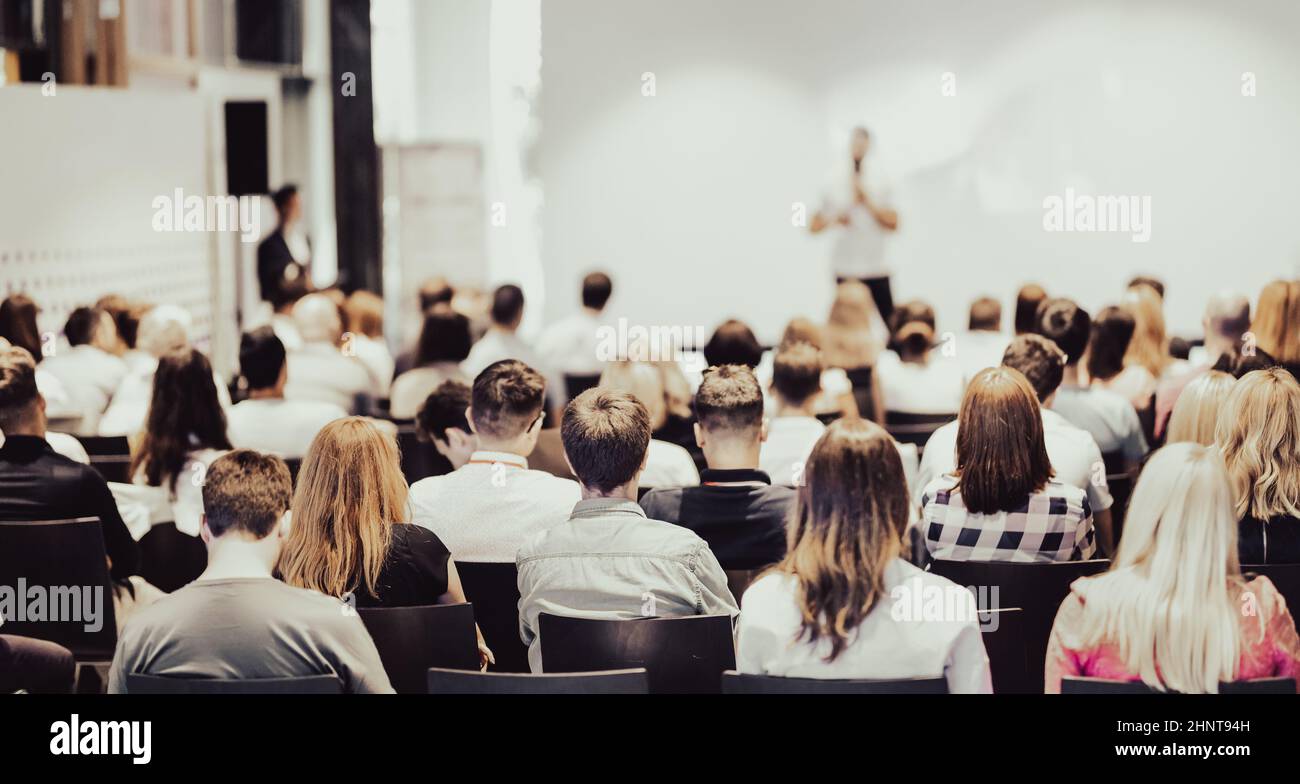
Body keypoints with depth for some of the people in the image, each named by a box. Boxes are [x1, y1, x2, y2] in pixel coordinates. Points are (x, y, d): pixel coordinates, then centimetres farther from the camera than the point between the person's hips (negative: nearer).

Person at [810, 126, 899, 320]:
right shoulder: (833, 184, 4)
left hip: (877, 270, 0)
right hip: (846, 271, 0)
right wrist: (834, 219, -14)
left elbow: (893, 224, -5)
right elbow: (814, 226, 6)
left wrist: (867, 201, -12)